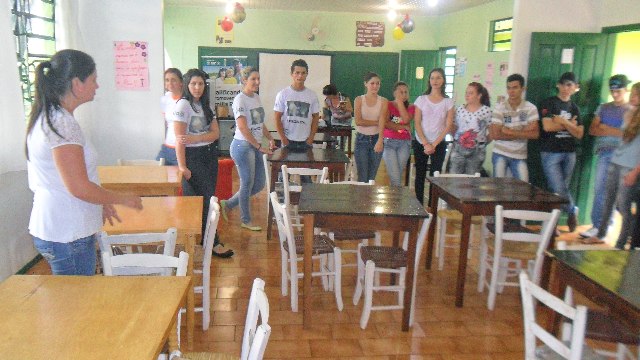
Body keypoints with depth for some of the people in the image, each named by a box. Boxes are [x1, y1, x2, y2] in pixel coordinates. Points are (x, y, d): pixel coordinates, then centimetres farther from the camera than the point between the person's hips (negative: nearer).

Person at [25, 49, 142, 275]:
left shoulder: (48, 118, 10)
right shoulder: (63, 124, -21)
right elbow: (80, 187, -23)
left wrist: (100, 203, 19)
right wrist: (124, 199, -9)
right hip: (67, 237, -10)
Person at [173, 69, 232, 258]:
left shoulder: (206, 105, 12)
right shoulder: (183, 105, -9)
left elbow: (215, 133, 3)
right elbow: (179, 138, -14)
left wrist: (195, 138, -16)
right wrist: (182, 166, -19)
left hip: (210, 154, 7)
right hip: (193, 156, -7)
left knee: (208, 198, 8)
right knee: (205, 199, -6)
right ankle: (212, 242, 0)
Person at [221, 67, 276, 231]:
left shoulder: (256, 97, 11)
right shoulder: (240, 99, -14)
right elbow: (243, 128, -19)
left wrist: (270, 139, 3)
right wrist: (260, 147, -17)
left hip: (255, 147, 9)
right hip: (243, 146, -9)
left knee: (259, 184, 13)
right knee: (247, 185, 3)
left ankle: (228, 204, 30)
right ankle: (246, 221, 21)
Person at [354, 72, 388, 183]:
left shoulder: (383, 101, 0)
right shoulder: (359, 100, -1)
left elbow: (382, 122, -15)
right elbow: (358, 121, -13)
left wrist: (380, 141, -28)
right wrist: (376, 122, -12)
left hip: (376, 139, 1)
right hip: (362, 139, -1)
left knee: (372, 177, 10)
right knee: (362, 177, -1)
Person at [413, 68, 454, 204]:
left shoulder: (448, 102, 2)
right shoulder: (421, 99, 2)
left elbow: (448, 126, -2)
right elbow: (417, 124, -2)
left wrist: (434, 144, -10)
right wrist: (425, 144, -11)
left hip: (439, 144, 0)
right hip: (420, 143, 1)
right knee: (420, 175, 5)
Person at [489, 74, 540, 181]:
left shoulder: (531, 108, -3)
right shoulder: (500, 108, -7)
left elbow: (535, 134, -10)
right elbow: (495, 135, -15)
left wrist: (509, 131, -16)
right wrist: (523, 133, -11)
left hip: (519, 156, 1)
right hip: (500, 154, -1)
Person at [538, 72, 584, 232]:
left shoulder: (574, 107, 12)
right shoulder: (549, 103, -3)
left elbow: (579, 134, 4)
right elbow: (547, 126, -17)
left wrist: (563, 122, -11)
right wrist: (570, 125, -6)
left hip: (569, 153, 5)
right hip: (550, 153, -5)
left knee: (562, 189, 8)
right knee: (558, 190, -10)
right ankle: (572, 211, 18)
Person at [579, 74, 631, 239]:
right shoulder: (603, 108, 13)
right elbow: (592, 130, 6)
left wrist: (607, 129, -8)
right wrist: (617, 132, -7)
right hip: (603, 153, 3)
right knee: (600, 190, 0)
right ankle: (598, 226, 4)